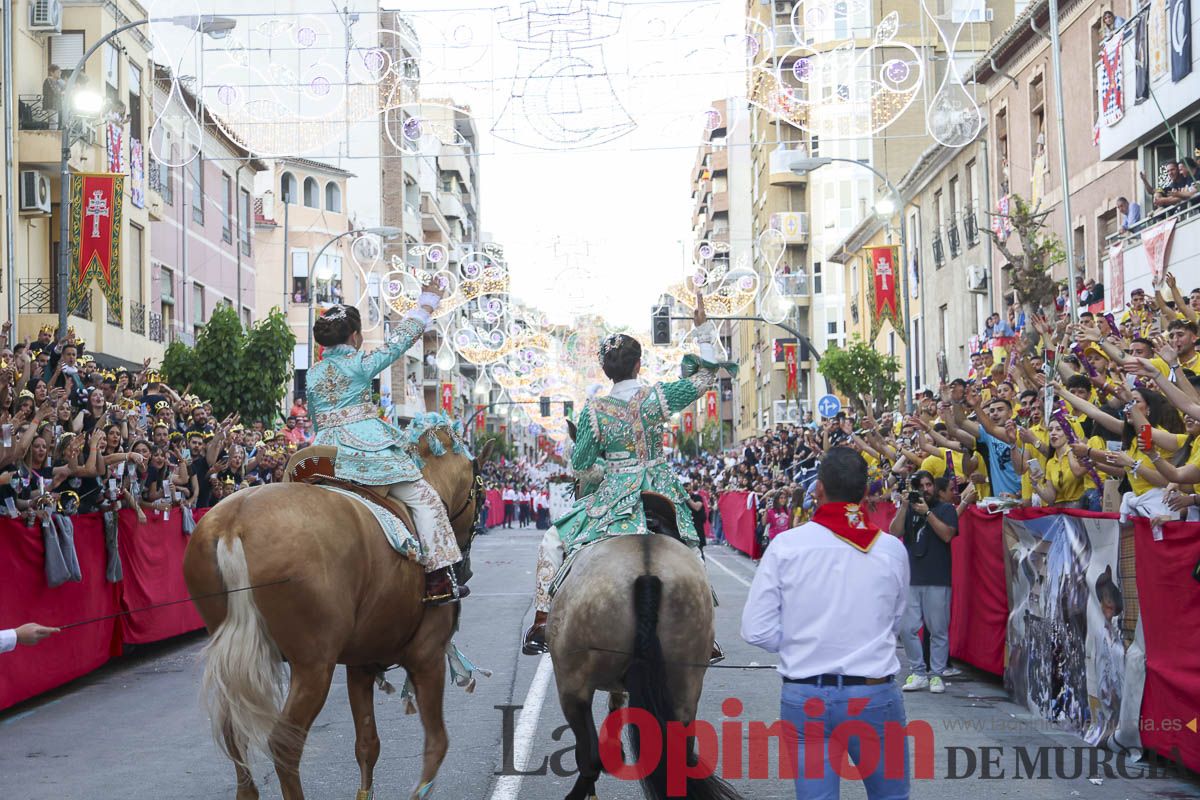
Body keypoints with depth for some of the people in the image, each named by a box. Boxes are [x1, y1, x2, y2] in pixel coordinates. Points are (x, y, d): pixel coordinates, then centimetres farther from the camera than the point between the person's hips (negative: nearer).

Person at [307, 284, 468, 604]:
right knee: (425, 499, -1)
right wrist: (427, 303, 12)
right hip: (368, 449, -6)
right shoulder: (361, 364, -4)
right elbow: (399, 341, 2)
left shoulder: (312, 374, 12)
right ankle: (439, 581, -7)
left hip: (326, 455, 6)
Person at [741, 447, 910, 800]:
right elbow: (894, 624, 7)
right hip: (875, 696, 0)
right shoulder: (892, 549, -5)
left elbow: (757, 630, -8)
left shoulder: (786, 544, -8)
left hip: (804, 698, 0)